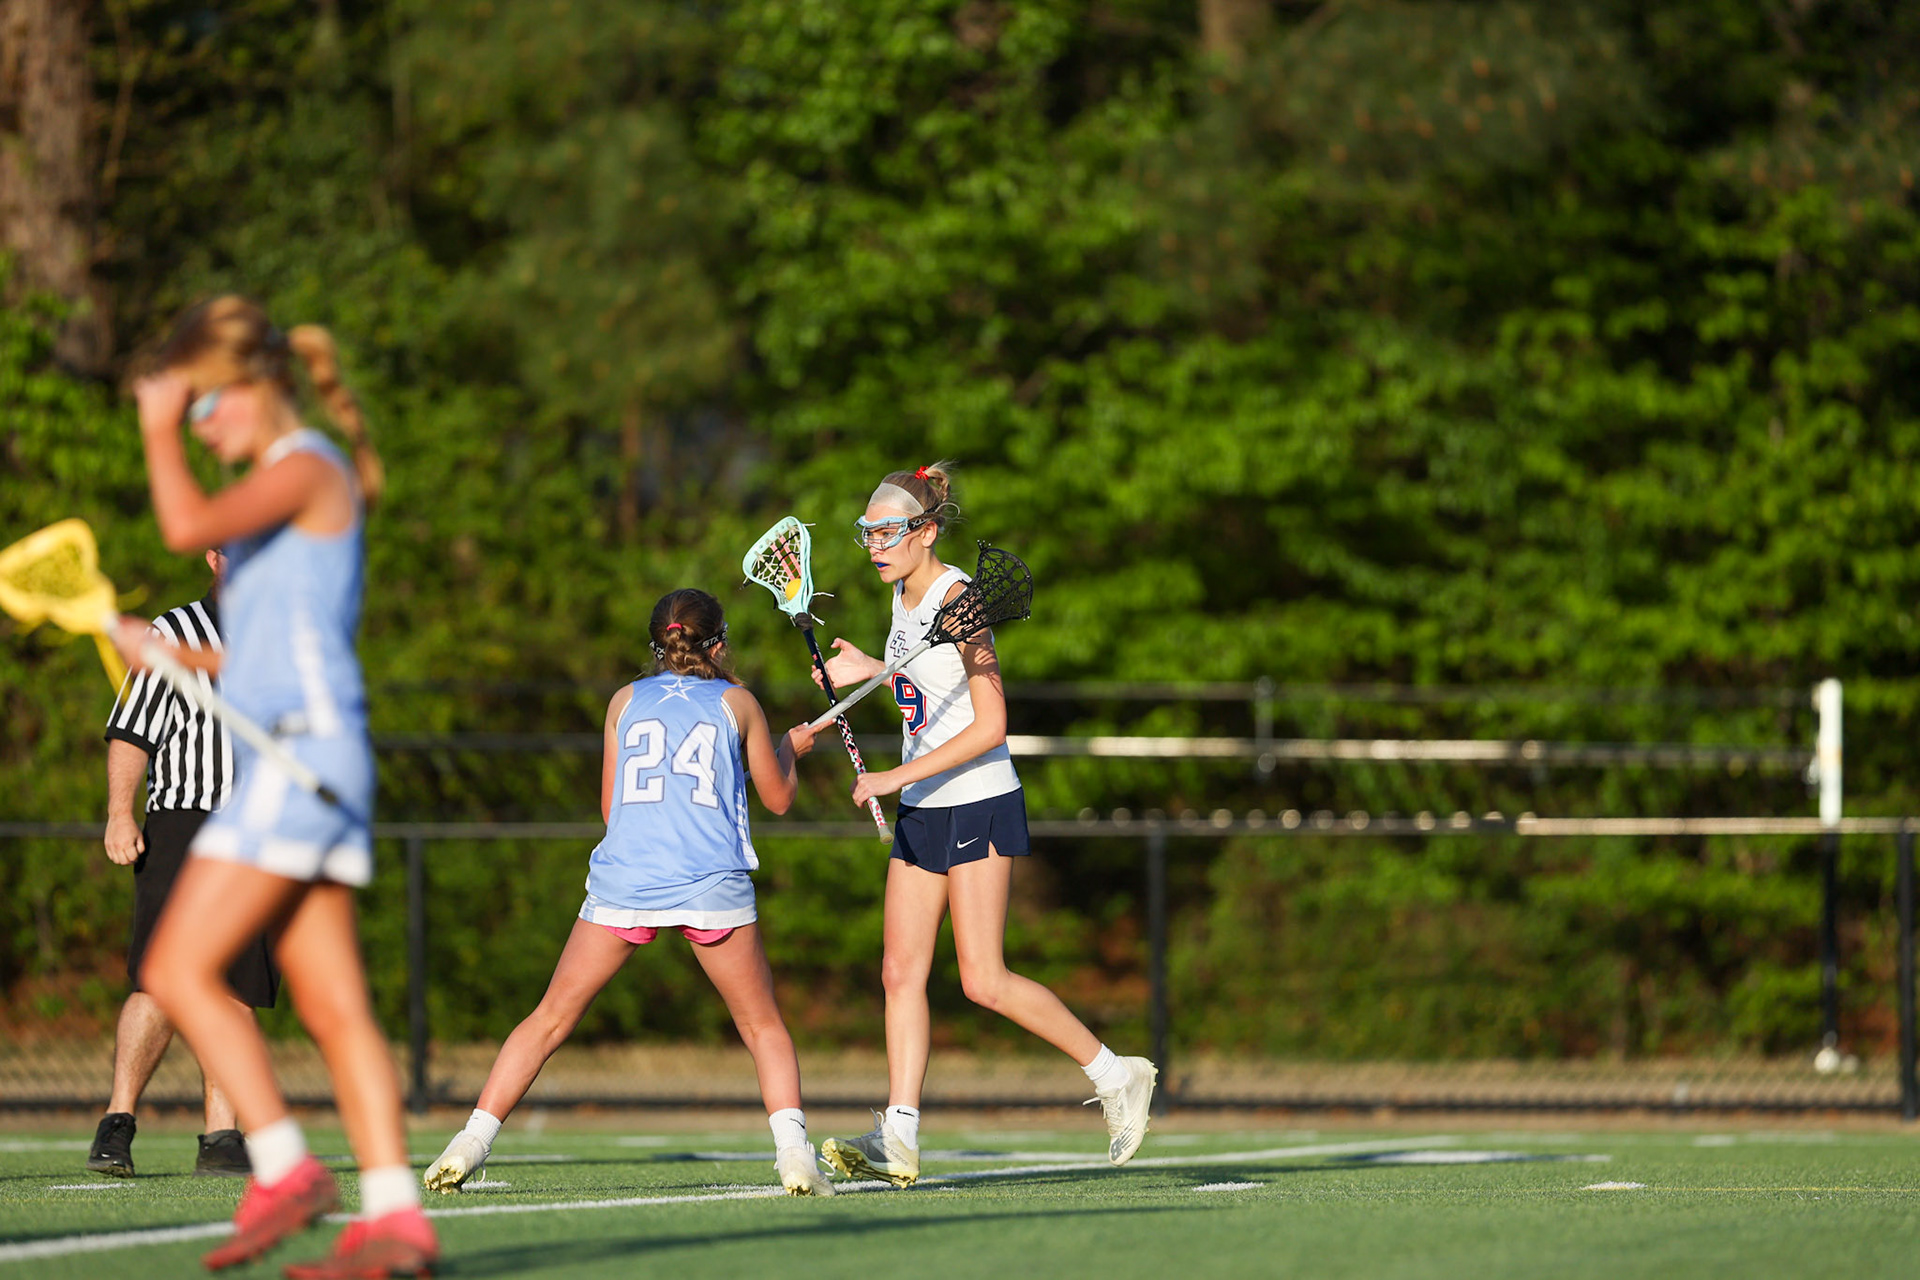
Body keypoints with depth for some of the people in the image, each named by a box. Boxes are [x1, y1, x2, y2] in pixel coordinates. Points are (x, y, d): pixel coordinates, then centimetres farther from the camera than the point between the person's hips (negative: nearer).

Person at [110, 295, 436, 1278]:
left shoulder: (308, 469, -6)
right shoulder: (278, 486, 22)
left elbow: (188, 527, -22)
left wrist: (160, 430, -8)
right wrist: (164, 651, 17)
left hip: (303, 750, -10)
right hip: (283, 760, 10)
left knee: (180, 973, -11)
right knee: (332, 1006, 2)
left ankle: (285, 1169, -14)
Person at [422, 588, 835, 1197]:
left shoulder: (627, 701, 17)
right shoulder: (738, 702, 13)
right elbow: (777, 797, 23)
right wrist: (789, 750, 44)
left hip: (624, 880, 1)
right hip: (713, 884, -1)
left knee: (551, 1017, 9)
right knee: (763, 1026, 12)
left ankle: (471, 1143, 1)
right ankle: (792, 1148, -7)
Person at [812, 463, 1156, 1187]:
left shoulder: (957, 601, -17)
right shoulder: (903, 593, 10)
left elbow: (990, 727, -21)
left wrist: (898, 776, -22)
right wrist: (869, 671, 14)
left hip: (977, 803, -9)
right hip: (921, 810, 9)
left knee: (984, 982, -11)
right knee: (901, 970, 0)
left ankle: (1115, 1074, 4)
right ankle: (899, 1141, -3)